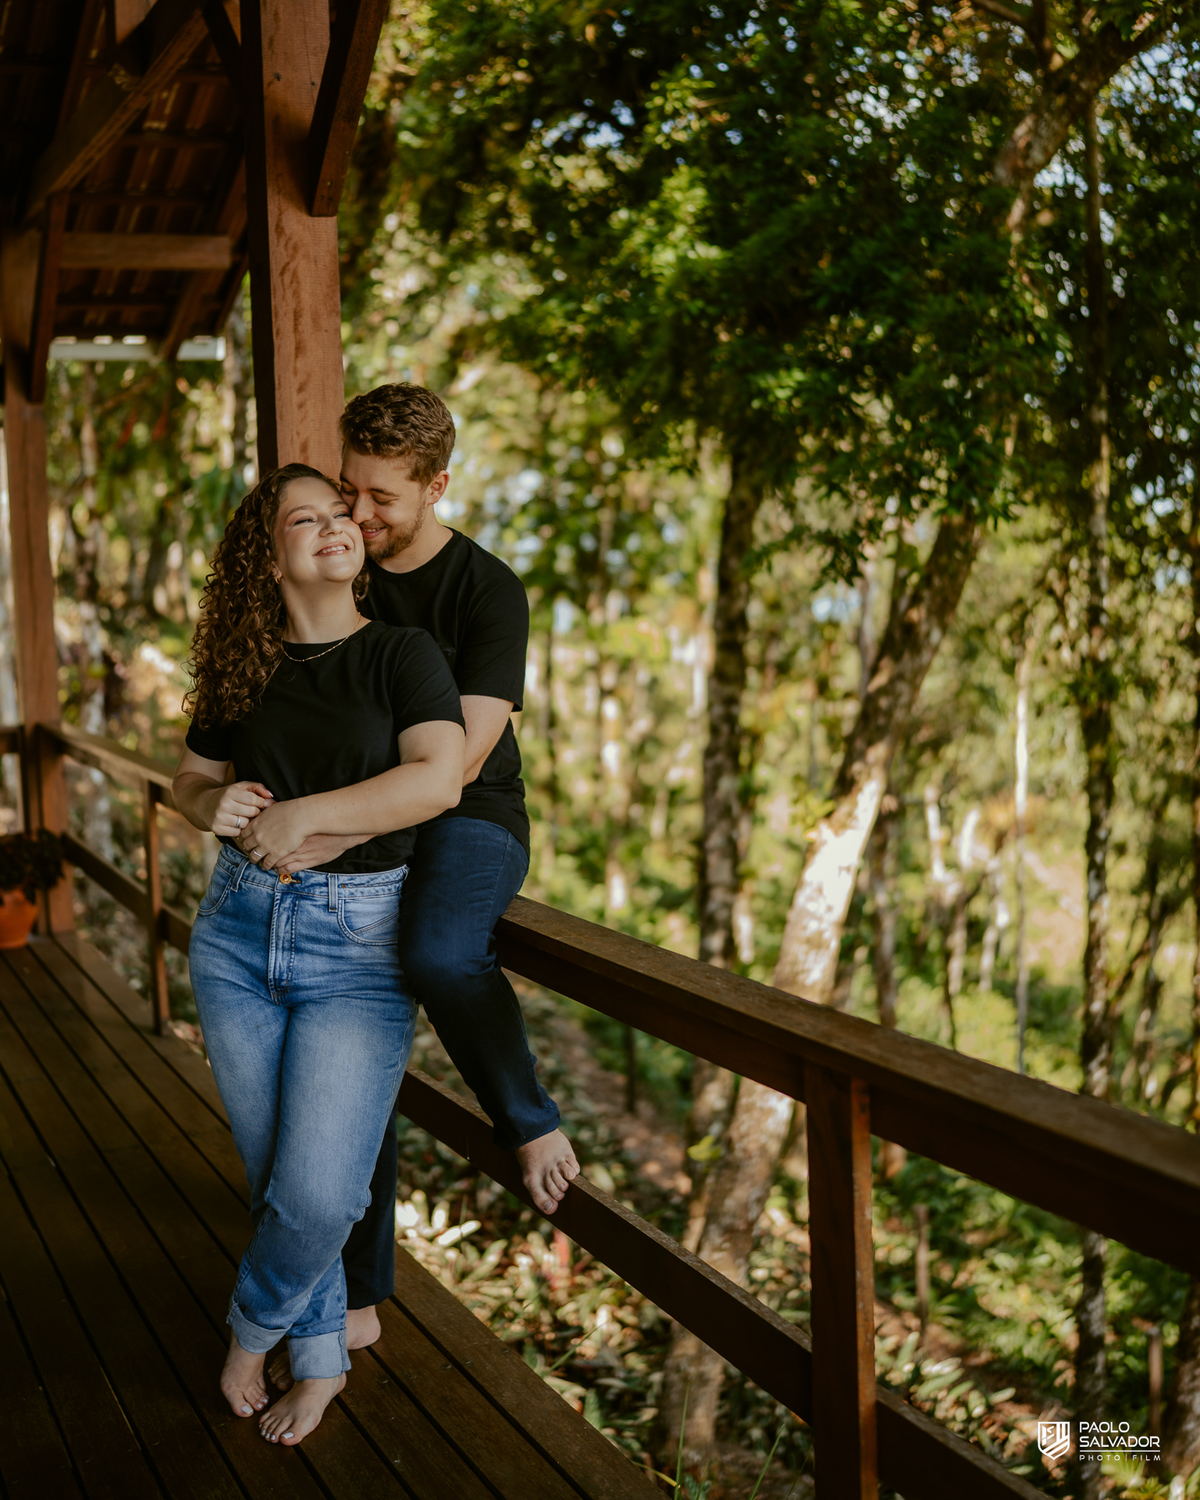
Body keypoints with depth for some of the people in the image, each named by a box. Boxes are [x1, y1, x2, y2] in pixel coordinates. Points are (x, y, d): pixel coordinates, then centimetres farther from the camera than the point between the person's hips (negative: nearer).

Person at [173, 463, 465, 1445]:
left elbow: (440, 778, -20)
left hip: (360, 944, -4)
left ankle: (254, 1328, 23)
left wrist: (304, 814, -21)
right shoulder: (242, 674, 6)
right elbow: (189, 781, 17)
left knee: (321, 1193, -8)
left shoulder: (401, 654, -5)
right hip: (240, 932, 4)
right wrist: (217, 805, -7)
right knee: (275, 1176, 10)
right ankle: (321, 1360, 32)